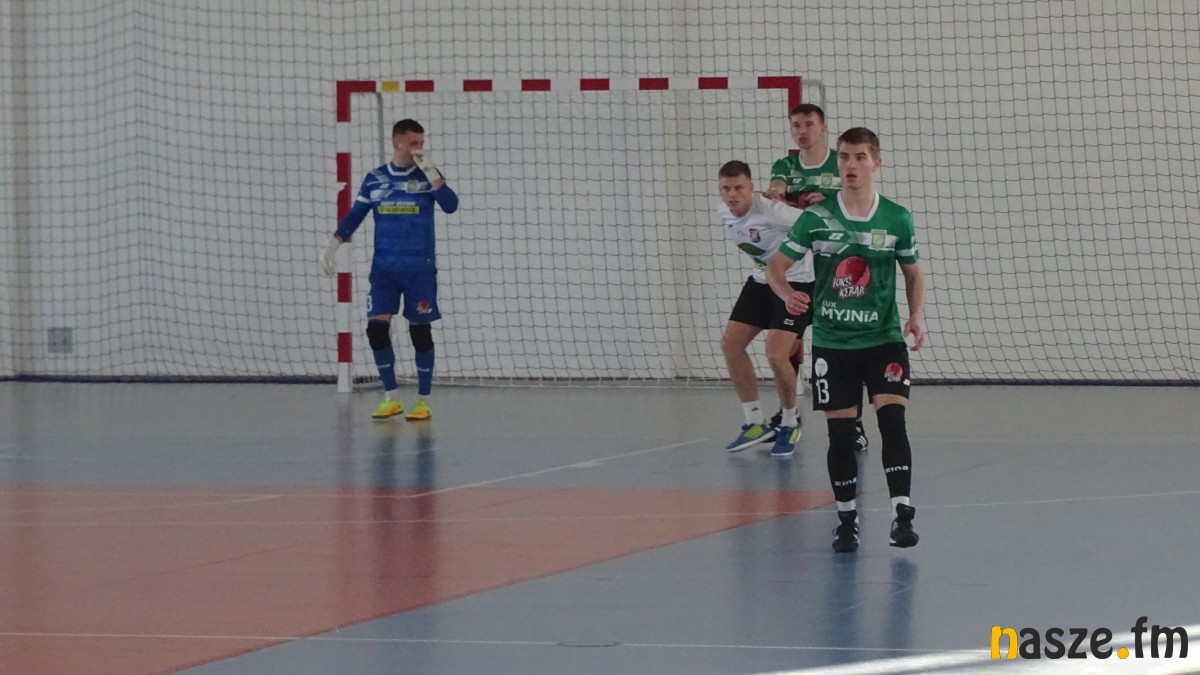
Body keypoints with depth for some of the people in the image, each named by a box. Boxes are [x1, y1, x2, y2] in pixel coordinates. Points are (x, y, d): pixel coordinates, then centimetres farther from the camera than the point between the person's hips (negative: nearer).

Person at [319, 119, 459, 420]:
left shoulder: (428, 176, 0)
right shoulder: (374, 180, 5)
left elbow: (450, 205, -16)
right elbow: (355, 216, 11)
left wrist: (430, 173, -24)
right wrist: (332, 245, 1)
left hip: (420, 269, -2)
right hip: (383, 268, 2)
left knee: (420, 331, -1)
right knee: (376, 328, -7)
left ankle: (423, 400, 10)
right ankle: (391, 398, 6)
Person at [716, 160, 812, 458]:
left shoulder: (770, 211, -28)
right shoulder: (724, 212, -5)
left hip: (795, 280, -8)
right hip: (761, 279, 8)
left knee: (776, 354, -17)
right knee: (731, 344, -1)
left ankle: (790, 423, 7)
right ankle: (755, 422, 12)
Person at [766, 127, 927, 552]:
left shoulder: (896, 218, -1)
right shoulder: (816, 218, -4)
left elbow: (913, 274, 11)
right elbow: (776, 266, 1)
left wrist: (916, 316, -5)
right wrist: (786, 294, -21)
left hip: (883, 339, 0)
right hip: (832, 342, 1)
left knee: (893, 420, -16)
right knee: (840, 433, 4)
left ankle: (901, 514, -18)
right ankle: (846, 519, 18)